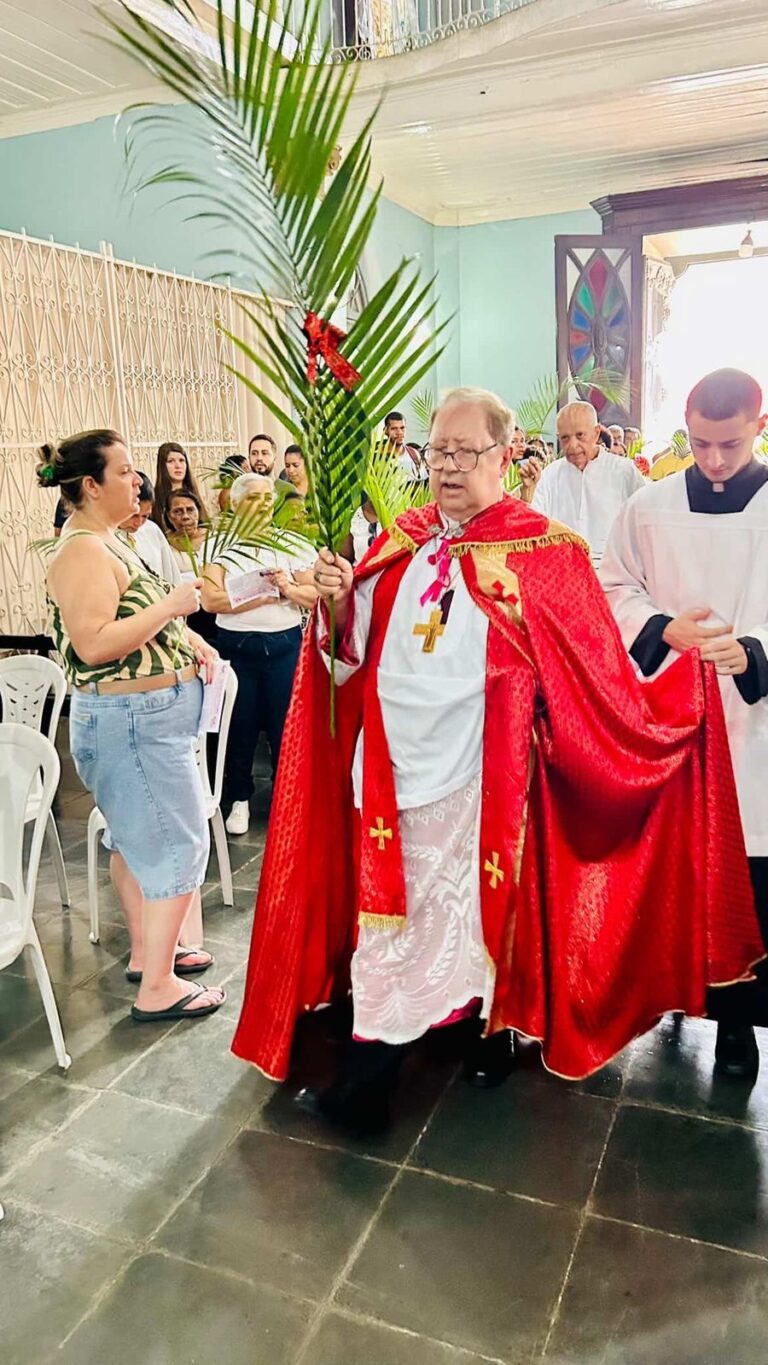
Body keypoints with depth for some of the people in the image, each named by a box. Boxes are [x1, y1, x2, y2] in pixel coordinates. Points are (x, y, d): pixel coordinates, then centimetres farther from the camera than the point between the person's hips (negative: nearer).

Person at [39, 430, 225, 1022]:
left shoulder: (108, 541, 12)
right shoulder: (83, 552, -19)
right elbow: (94, 645, -28)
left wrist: (190, 640, 7)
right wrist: (171, 605, -22)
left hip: (143, 717, 10)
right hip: (135, 721, -10)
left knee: (135, 835, 19)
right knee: (178, 843, -4)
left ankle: (147, 950, 34)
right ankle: (158, 987, 6)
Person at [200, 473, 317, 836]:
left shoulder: (291, 544, 5)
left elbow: (315, 595, 1)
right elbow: (211, 600, -11)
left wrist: (288, 588, -17)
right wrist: (262, 596, -14)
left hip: (284, 644, 1)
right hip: (237, 645, -1)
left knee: (285, 724, 5)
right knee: (240, 726, 8)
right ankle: (240, 799, 25)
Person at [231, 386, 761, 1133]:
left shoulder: (544, 552, -6)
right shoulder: (401, 541, 7)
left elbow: (593, 673, -6)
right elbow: (356, 650, 9)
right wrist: (338, 601, -9)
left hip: (479, 773, -4)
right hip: (395, 764, 4)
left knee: (478, 900, 11)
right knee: (387, 904, 11)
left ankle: (493, 1026, 38)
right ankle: (368, 1076, 25)